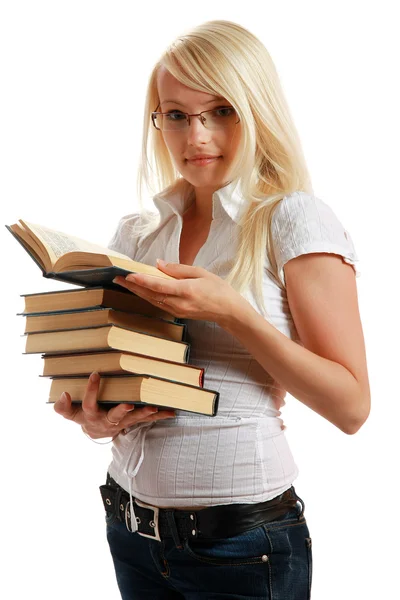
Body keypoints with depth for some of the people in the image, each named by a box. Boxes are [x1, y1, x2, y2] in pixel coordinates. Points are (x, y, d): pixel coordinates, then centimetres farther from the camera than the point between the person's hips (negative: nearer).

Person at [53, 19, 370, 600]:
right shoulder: (135, 232, 5)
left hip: (241, 538, -5)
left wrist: (232, 313, -24)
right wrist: (93, 416, -8)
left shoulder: (295, 219, -10)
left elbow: (351, 406, -14)